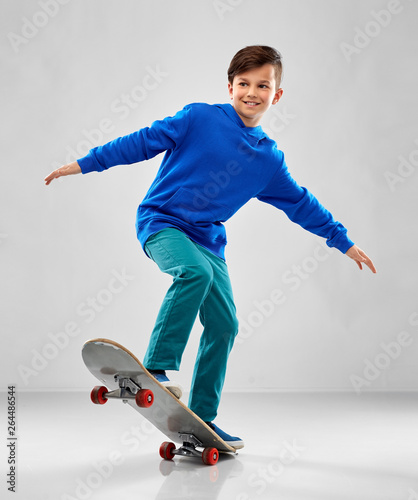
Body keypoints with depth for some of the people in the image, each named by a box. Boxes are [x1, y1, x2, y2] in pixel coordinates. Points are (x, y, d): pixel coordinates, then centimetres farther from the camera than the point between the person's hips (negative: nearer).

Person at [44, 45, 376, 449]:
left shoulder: (269, 159, 7)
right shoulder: (199, 118, -6)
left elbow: (301, 204, 17)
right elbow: (143, 142, -3)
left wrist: (344, 242, 21)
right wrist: (84, 163, -3)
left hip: (207, 238, 5)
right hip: (161, 221, -5)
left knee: (224, 325, -1)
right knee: (195, 272, -36)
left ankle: (202, 418, 12)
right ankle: (156, 367, -25)